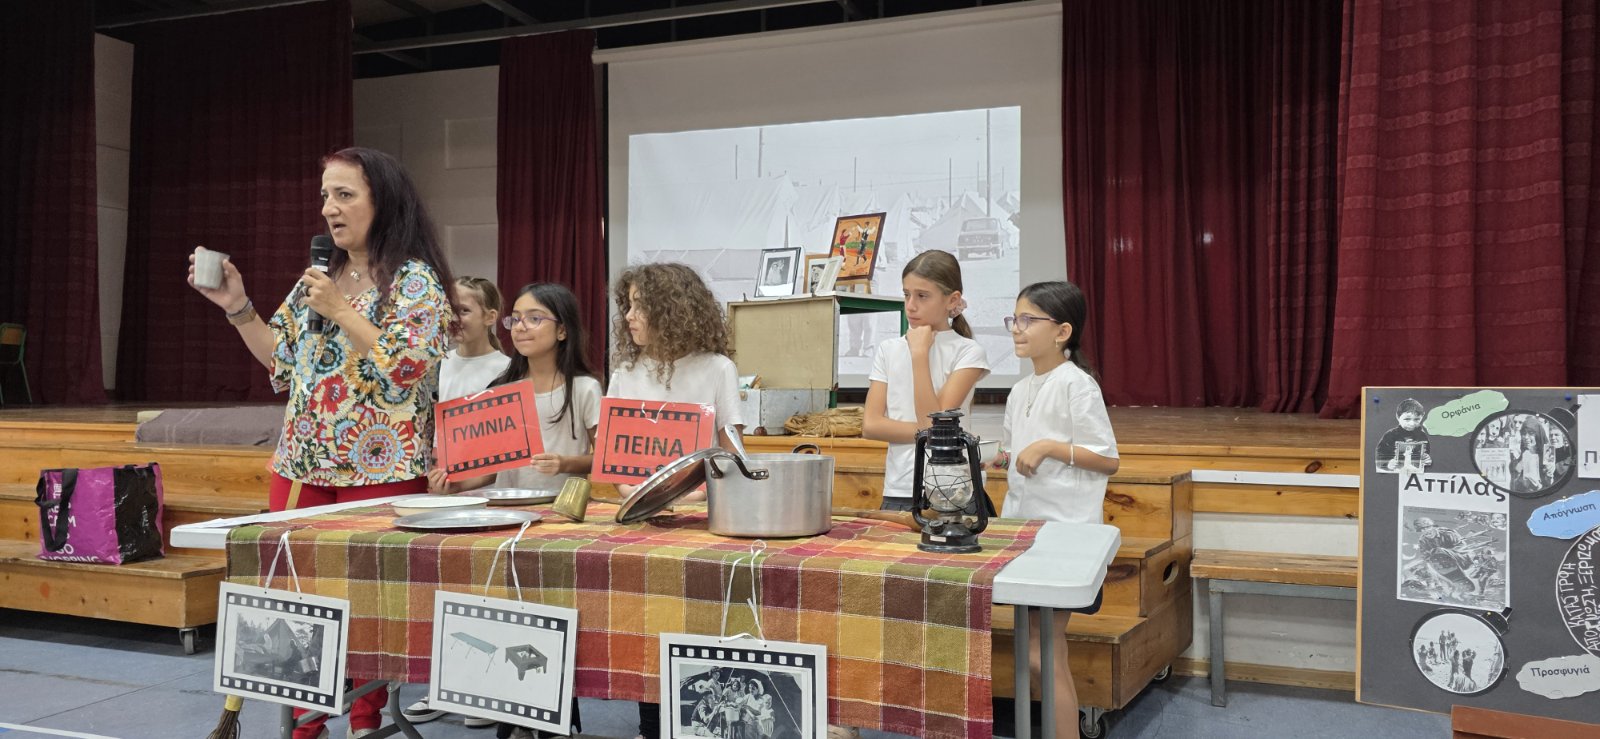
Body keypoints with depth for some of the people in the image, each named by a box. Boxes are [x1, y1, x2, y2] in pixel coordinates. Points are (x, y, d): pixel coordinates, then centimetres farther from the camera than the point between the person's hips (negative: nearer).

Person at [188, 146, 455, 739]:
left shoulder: (415, 281, -7)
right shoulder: (318, 277, 13)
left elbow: (408, 369, -19)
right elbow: (283, 361, 19)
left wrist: (340, 310, -17)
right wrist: (238, 308, 7)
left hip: (380, 470, -6)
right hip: (302, 465, 6)